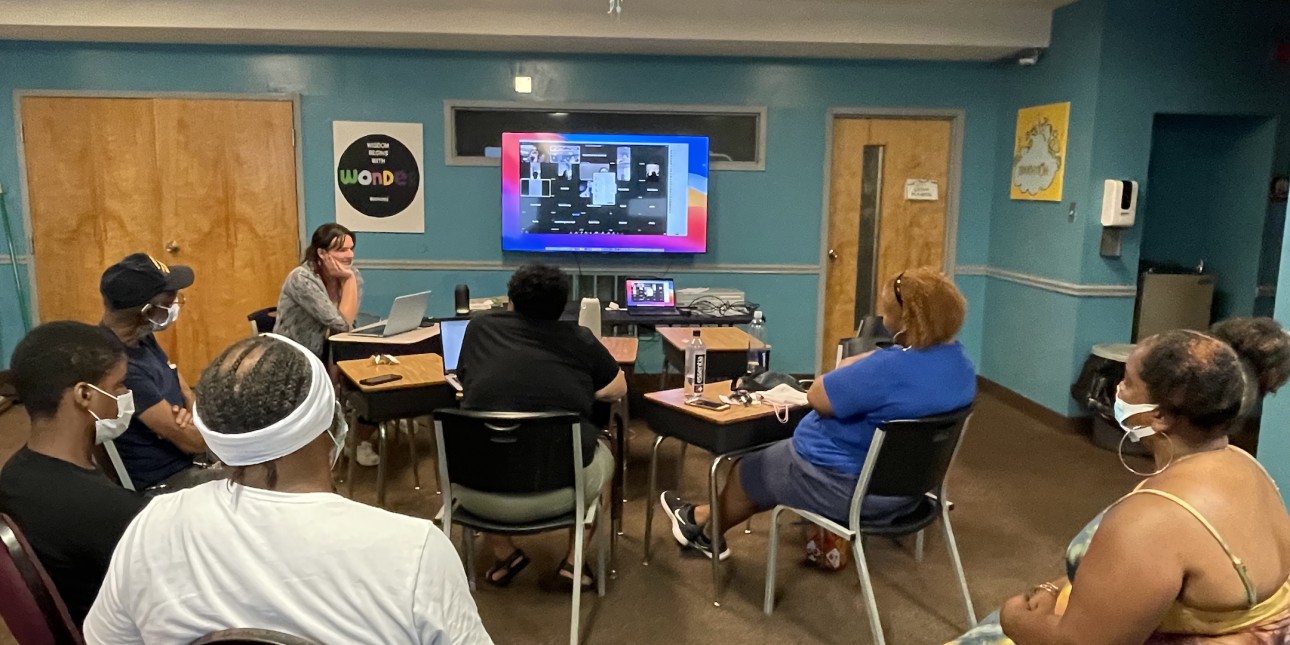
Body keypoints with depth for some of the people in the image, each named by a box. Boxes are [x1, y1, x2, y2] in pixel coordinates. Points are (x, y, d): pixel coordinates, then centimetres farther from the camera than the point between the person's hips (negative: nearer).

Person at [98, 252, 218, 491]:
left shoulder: (141, 337, 1)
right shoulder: (120, 366, -28)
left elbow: (185, 392, 11)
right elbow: (190, 440, -24)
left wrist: (192, 415, -12)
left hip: (188, 461, 9)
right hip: (164, 482, -9)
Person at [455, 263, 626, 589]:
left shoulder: (480, 327, 7)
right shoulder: (579, 338, 4)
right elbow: (618, 389, 20)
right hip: (559, 491, -1)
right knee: (601, 453, 31)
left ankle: (504, 554, 28)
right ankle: (574, 559, 26)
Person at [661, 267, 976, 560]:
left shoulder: (889, 368, -34)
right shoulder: (961, 364, -4)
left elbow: (817, 397, -24)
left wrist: (855, 364, -12)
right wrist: (869, 362, 0)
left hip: (849, 489, -9)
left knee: (748, 471, 17)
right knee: (782, 450, 27)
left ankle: (705, 527, 46)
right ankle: (709, 518, 42)